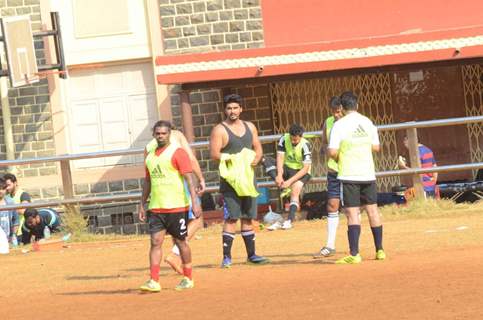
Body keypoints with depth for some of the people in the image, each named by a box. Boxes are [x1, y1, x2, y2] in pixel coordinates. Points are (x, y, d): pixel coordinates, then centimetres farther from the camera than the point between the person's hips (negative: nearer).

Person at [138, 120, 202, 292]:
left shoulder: (177, 152, -7)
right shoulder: (150, 155, 12)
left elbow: (189, 178, -12)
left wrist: (195, 202, -19)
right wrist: (142, 204, 17)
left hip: (176, 207, -5)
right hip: (155, 207, 5)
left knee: (180, 241, 5)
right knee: (155, 242, -4)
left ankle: (188, 278, 18)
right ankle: (154, 281, -7)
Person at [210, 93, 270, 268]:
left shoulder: (250, 127, 13)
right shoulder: (219, 130, -5)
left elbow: (258, 148, 17)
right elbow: (214, 154, -13)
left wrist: (255, 159, -5)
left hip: (248, 177, 6)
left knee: (248, 218, 11)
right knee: (231, 218, -10)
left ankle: (251, 254, 18)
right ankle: (226, 257, -8)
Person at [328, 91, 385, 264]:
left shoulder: (339, 125, -9)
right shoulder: (368, 122, 6)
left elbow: (332, 152, -13)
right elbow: (376, 147, 12)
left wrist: (338, 158, 8)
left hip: (349, 174, -4)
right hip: (368, 173, 4)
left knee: (352, 213, -5)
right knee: (372, 210, 13)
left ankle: (354, 254, -11)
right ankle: (380, 250, 17)